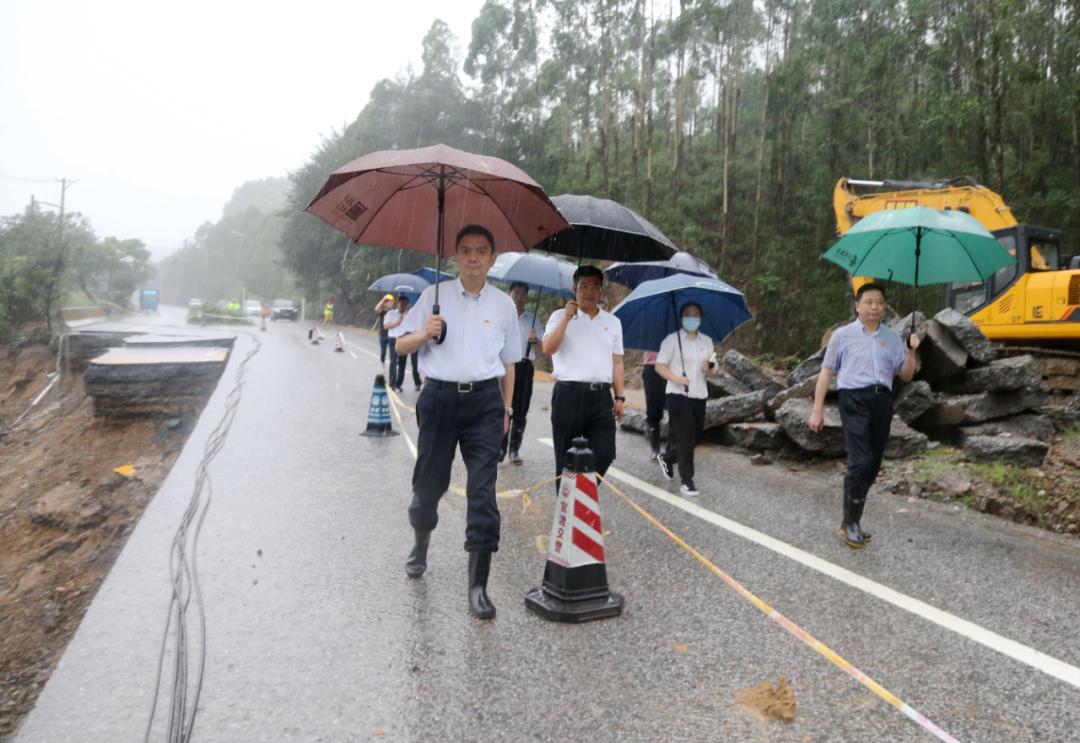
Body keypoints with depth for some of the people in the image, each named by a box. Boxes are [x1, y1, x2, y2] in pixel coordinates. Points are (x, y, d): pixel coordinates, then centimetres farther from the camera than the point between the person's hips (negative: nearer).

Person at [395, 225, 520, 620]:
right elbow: (401, 346, 7)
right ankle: (420, 545, 41)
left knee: (483, 490, -6)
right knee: (429, 481, 9)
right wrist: (424, 335, -13)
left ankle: (478, 585, -1)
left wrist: (505, 409, 10)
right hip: (440, 397, 0)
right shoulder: (434, 295, 6)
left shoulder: (503, 303, 9)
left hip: (484, 400, 0)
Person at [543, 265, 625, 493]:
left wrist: (619, 397, 8)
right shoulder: (560, 316, 5)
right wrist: (567, 317, -11)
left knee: (604, 454, -2)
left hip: (601, 396, 3)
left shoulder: (613, 321, 15)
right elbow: (548, 349, -11)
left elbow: (617, 362, 15)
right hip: (569, 394, -3)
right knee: (567, 456, 3)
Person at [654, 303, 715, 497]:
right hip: (678, 395, -6)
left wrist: (708, 368, -5)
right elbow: (659, 366, -5)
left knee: (695, 436, 11)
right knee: (685, 437, -9)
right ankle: (687, 482, -3)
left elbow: (710, 367, 19)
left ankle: (666, 458, 38)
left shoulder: (707, 341, 13)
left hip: (699, 395, 6)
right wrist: (676, 378, -21)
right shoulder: (672, 340, -3)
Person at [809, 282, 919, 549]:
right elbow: (826, 373, 4)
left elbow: (906, 375, 17)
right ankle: (850, 523, -5)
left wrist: (911, 351, -1)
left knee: (873, 465, 7)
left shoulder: (891, 337, 16)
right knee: (861, 461, -15)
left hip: (882, 401, 5)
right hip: (854, 399, -5)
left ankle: (853, 519, 19)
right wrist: (817, 410, -2)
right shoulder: (843, 335, 5)